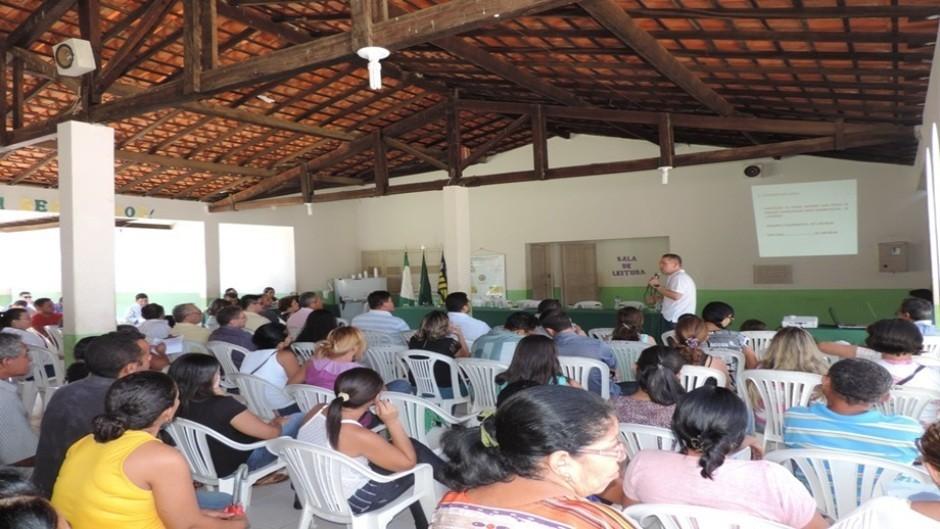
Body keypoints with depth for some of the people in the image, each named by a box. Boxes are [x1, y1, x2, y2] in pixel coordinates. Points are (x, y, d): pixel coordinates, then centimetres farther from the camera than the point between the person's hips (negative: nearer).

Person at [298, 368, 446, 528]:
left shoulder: (317, 411, -10)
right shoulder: (359, 436, -33)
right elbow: (408, 463, -20)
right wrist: (392, 422, -19)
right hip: (349, 502, -8)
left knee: (412, 446, 15)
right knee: (419, 456, 7)